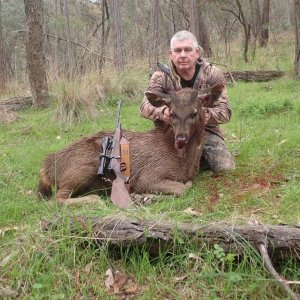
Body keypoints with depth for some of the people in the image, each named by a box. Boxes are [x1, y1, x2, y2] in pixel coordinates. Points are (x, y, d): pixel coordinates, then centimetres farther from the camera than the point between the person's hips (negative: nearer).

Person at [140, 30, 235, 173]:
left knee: (225, 167, -15)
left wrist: (208, 114, -41)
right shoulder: (162, 76, -11)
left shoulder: (213, 74, -10)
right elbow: (145, 105, -24)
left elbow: (225, 111, -16)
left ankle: (202, 156, 17)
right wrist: (162, 112, -49)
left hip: (205, 130, 0)